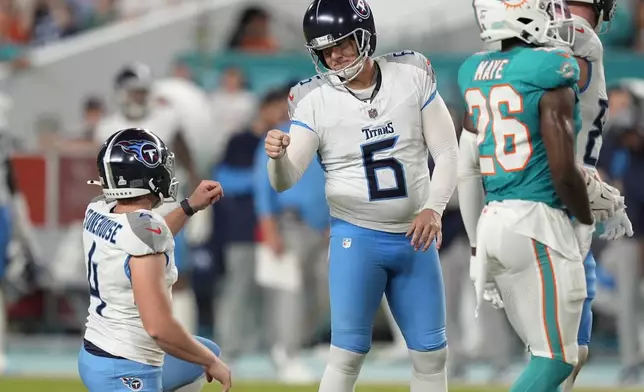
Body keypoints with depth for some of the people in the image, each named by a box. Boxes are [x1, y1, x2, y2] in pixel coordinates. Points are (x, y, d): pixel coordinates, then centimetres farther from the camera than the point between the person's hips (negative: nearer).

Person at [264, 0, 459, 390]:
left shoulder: (413, 76, -4)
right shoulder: (315, 100, -9)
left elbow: (446, 151, -1)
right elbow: (286, 180, -13)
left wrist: (433, 209, -15)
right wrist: (277, 156, -36)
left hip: (415, 238, 3)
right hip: (357, 238, -2)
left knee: (432, 354, 8)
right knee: (349, 353, -6)